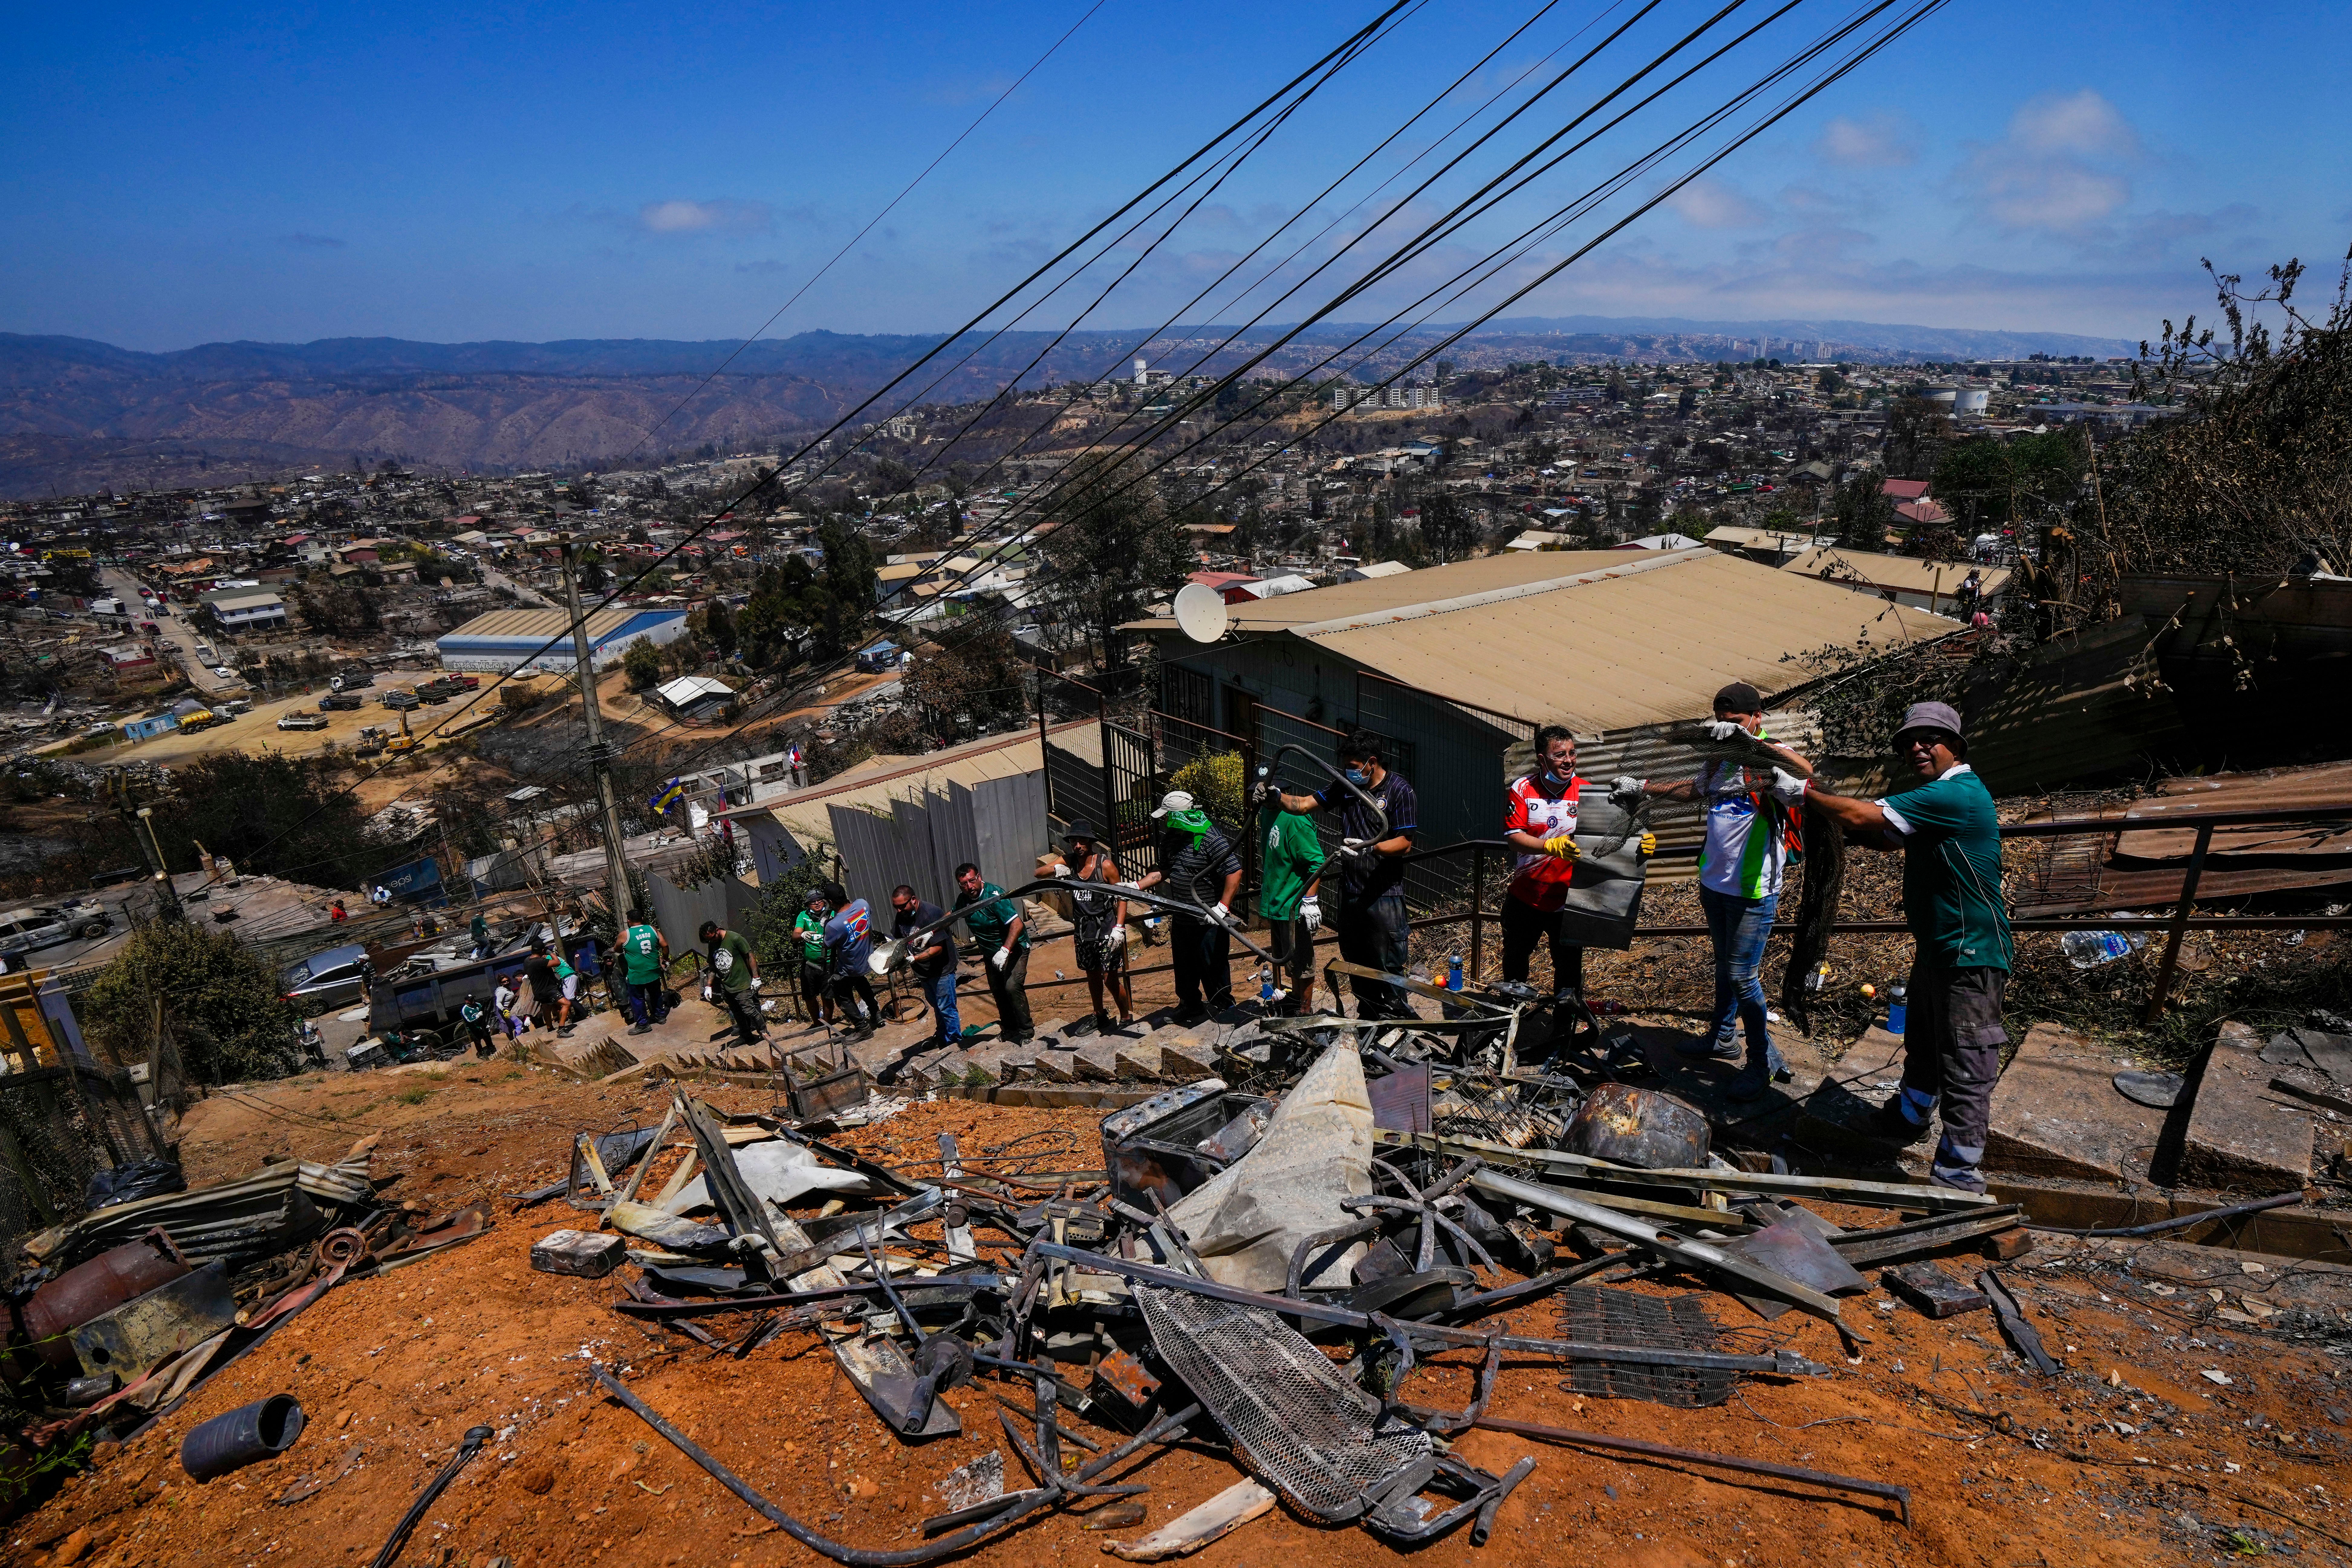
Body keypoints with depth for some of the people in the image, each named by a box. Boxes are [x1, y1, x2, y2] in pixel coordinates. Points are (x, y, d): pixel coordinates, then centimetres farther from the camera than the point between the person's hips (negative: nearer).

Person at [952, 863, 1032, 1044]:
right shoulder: (964, 899, -5)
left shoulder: (995, 896, -29)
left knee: (1012, 986, -22)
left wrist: (1005, 951, -42)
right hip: (991, 953, 8)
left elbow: (1017, 924, -35)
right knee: (997, 990, 12)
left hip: (1013, 948, -8)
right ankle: (1009, 1029, 30)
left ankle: (1026, 1033, -9)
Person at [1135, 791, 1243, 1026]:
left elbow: (1235, 873, -24)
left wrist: (1223, 907, -27)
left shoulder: (1211, 838, -22)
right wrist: (1136, 886, 5)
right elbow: (1163, 872, 15)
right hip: (1181, 919, 8)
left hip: (1209, 921, -8)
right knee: (1184, 967, 20)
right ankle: (1190, 1006, 39)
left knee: (1212, 966, 4)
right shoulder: (1170, 838, 4)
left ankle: (1221, 1007, 23)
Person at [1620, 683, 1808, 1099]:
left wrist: (1748, 739, -45)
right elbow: (1693, 789, 28)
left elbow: (1806, 772, -39)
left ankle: (1764, 1060, 13)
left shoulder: (1770, 758, -15)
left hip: (1754, 892, -8)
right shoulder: (1720, 760, 8)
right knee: (1724, 966, 21)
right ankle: (1723, 1038, 37)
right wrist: (1642, 787, 25)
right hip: (1715, 883, 8)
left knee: (1743, 975, -3)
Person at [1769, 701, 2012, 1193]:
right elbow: (1888, 839, 20)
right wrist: (1855, 829, 2)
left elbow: (1865, 817, -23)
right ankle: (1908, 1120, 48)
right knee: (1923, 1047, 28)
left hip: (1969, 955, -11)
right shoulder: (1937, 797, 12)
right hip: (1935, 948, 11)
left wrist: (1804, 792, -11)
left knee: (1965, 1071, -3)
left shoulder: (1957, 793, -22)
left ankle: (1957, 1176, 4)